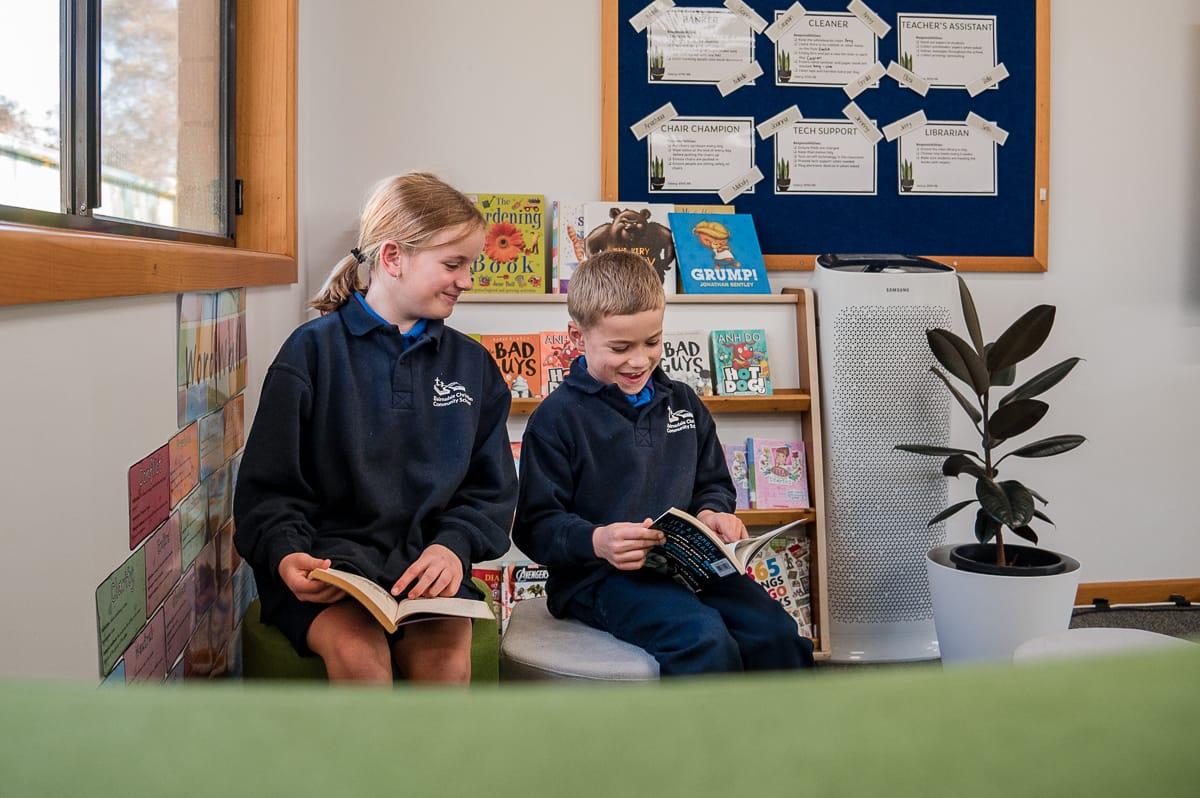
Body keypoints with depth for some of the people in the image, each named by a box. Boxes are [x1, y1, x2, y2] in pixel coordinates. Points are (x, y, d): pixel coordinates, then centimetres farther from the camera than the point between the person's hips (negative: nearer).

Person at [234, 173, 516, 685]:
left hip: (428, 566, 2)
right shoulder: (314, 350, 3)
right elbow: (268, 487, 2)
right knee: (357, 649, -31)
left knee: (445, 653, -28)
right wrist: (286, 553, -18)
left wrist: (453, 546, -8)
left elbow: (491, 490, 12)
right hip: (329, 564, -2)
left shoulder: (472, 364, 13)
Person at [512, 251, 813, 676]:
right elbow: (536, 525, -7)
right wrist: (597, 541, -27)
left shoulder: (684, 402, 14)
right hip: (599, 577, -6)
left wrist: (712, 513, 0)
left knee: (777, 634, -16)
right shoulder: (557, 418, -4)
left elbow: (713, 482, 25)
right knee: (707, 642, -30)